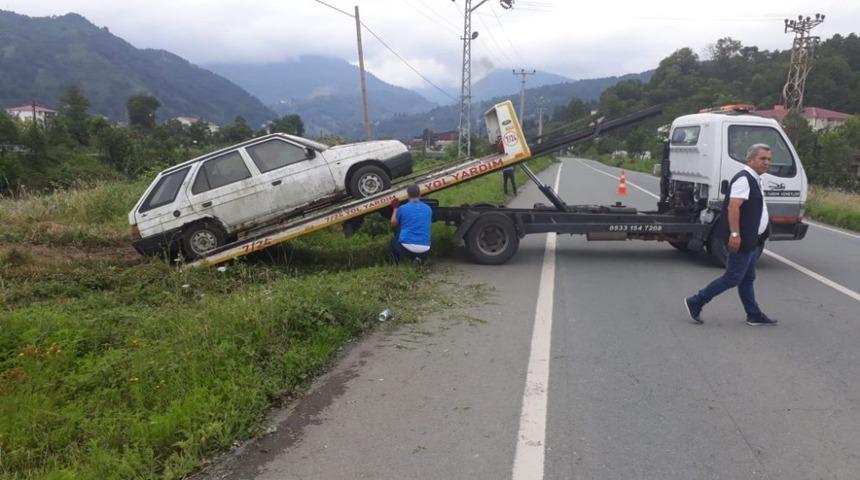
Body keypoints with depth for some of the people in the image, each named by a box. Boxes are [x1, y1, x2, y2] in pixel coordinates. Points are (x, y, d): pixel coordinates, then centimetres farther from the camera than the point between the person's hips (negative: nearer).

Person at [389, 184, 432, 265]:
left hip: (407, 248, -1)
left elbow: (393, 224, 18)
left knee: (393, 241, 32)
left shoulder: (402, 208, 1)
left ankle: (395, 263, 14)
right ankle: (420, 258, 10)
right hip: (424, 250, 1)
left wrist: (395, 208, 31)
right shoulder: (428, 209, 10)